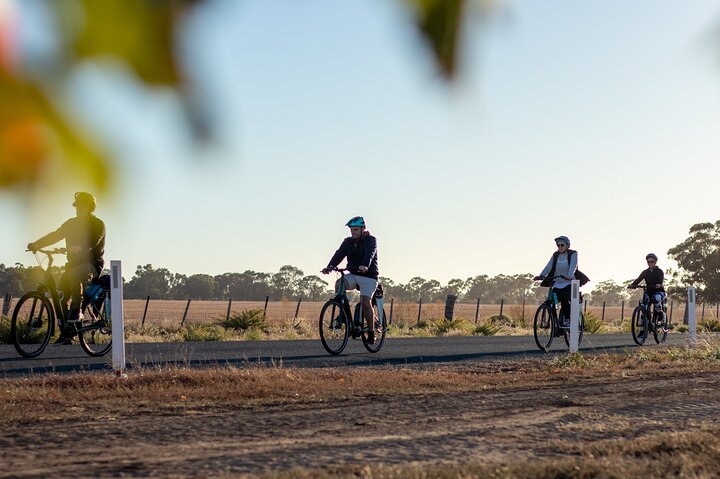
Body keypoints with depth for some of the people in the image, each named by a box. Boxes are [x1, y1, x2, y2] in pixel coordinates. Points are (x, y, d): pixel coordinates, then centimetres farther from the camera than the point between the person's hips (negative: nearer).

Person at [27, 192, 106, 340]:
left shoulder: (98, 224, -5)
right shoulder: (72, 223, 13)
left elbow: (92, 241, -24)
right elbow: (55, 235, 2)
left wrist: (78, 248, -44)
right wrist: (36, 244, -13)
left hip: (92, 263, -6)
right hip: (74, 263, 6)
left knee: (73, 275, -37)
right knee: (60, 294, -12)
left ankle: (75, 315, -35)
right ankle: (65, 331, -3)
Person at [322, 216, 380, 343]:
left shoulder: (370, 240, -7)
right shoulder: (348, 242, 7)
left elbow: (370, 254, -26)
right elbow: (339, 254, -7)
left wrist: (365, 266, -47)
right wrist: (329, 267, -25)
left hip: (368, 276, -4)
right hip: (353, 275, 4)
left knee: (365, 302, -18)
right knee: (339, 284, -25)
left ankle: (371, 332, -6)